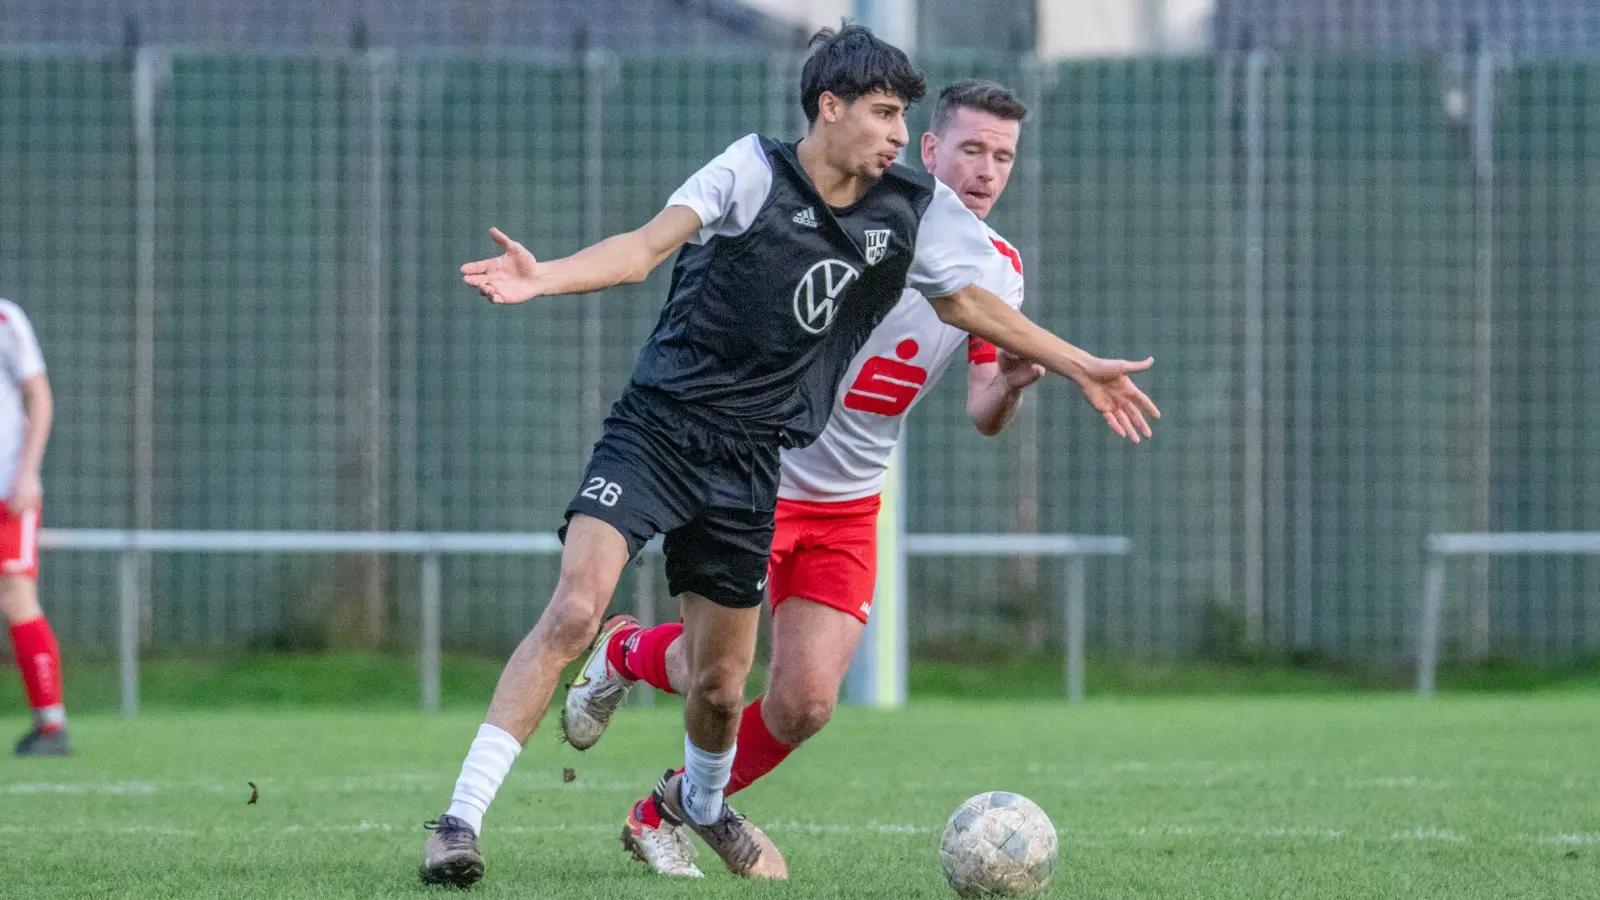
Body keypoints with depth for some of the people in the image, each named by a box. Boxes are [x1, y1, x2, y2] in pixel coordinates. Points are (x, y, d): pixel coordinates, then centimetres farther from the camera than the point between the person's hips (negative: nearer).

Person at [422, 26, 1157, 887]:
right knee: (574, 610, -23)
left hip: (747, 462, 5)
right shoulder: (754, 169, -11)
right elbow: (649, 245, -21)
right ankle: (460, 818, -20)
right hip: (655, 426, -5)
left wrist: (1082, 369, 24)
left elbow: (966, 302, 20)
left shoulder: (911, 209, 4)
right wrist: (544, 277, -39)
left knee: (721, 680, 10)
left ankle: (701, 801, 45)